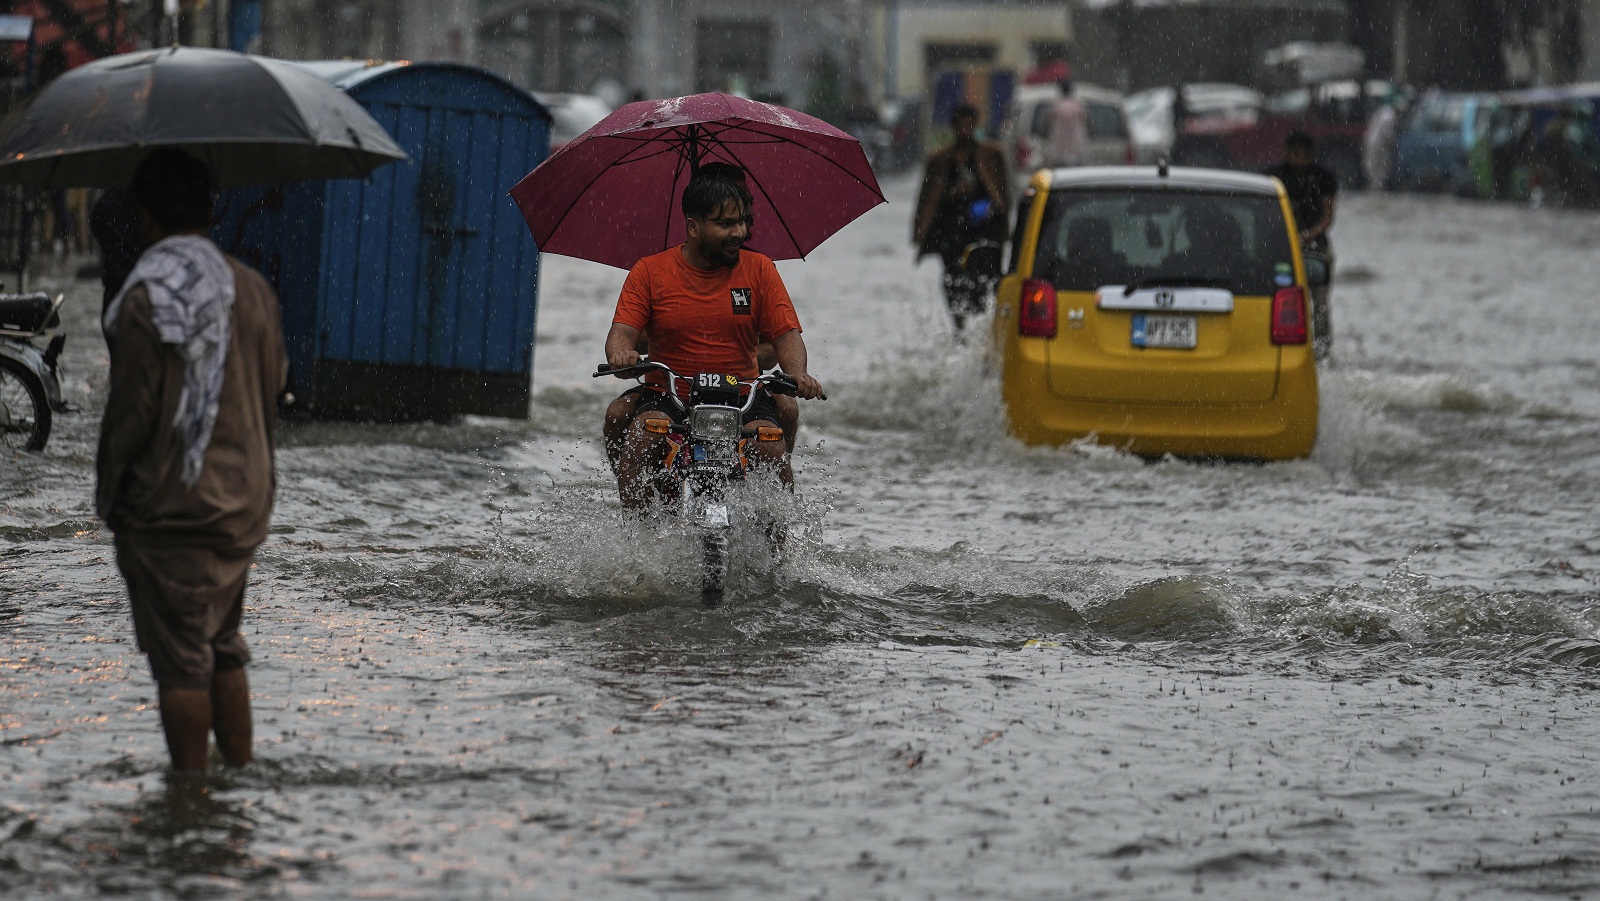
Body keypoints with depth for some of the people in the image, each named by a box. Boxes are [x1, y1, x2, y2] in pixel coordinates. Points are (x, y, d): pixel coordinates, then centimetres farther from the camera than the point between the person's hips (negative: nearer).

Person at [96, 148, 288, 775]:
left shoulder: (145, 298, -15)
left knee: (179, 659, -1)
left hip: (166, 506, -6)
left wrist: (107, 494, -2)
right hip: (242, 500, 6)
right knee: (224, 646, 18)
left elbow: (131, 411, -15)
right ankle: (240, 774, 19)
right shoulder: (253, 289, 3)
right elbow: (274, 383, 11)